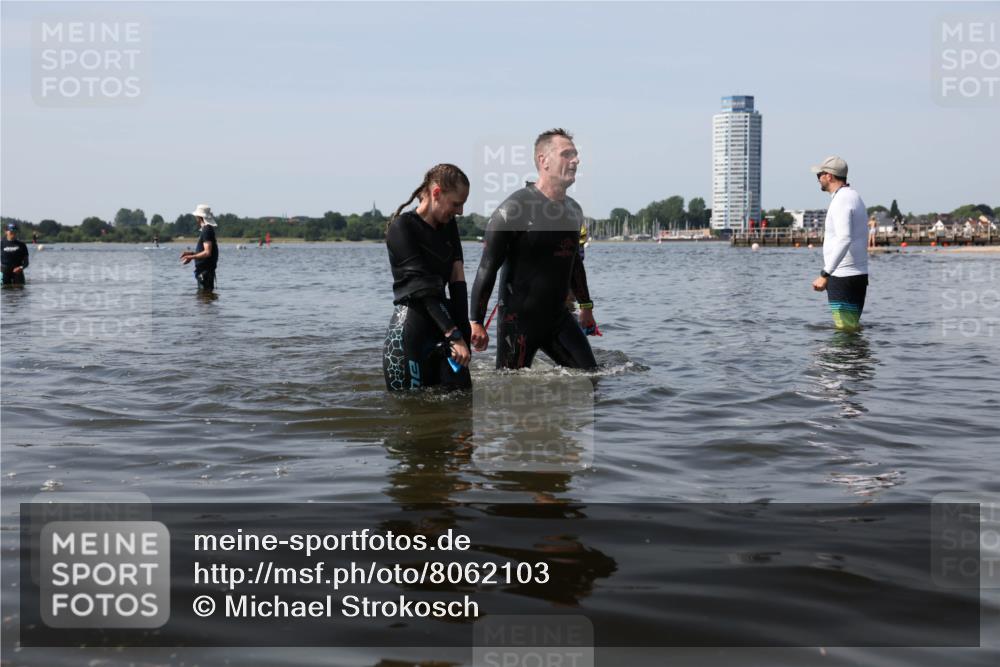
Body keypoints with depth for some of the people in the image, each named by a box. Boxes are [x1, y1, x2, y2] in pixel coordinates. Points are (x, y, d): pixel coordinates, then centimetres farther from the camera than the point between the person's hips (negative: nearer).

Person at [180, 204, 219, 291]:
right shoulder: (208, 229, 15)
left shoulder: (207, 230, -17)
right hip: (203, 270, 11)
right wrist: (191, 253, 18)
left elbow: (207, 253, -24)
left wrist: (191, 257, -17)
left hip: (205, 270, -11)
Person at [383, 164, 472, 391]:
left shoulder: (448, 226, 13)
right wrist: (455, 336, -22)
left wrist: (463, 333, -8)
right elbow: (423, 287, -16)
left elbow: (457, 281, 4)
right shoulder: (402, 227, -9)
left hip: (442, 325, 7)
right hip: (409, 329, -7)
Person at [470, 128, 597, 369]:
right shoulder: (515, 207, -13)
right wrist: (476, 321, -17)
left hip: (558, 317, 7)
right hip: (518, 320, -6)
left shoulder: (573, 211, 10)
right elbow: (488, 267, -14)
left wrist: (586, 306, 28)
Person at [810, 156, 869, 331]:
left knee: (846, 329, -10)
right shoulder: (855, 197, 18)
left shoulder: (841, 200, -15)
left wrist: (825, 275, -32)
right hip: (859, 275, 10)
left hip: (843, 277, -10)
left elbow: (844, 239, -29)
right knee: (852, 327, 14)